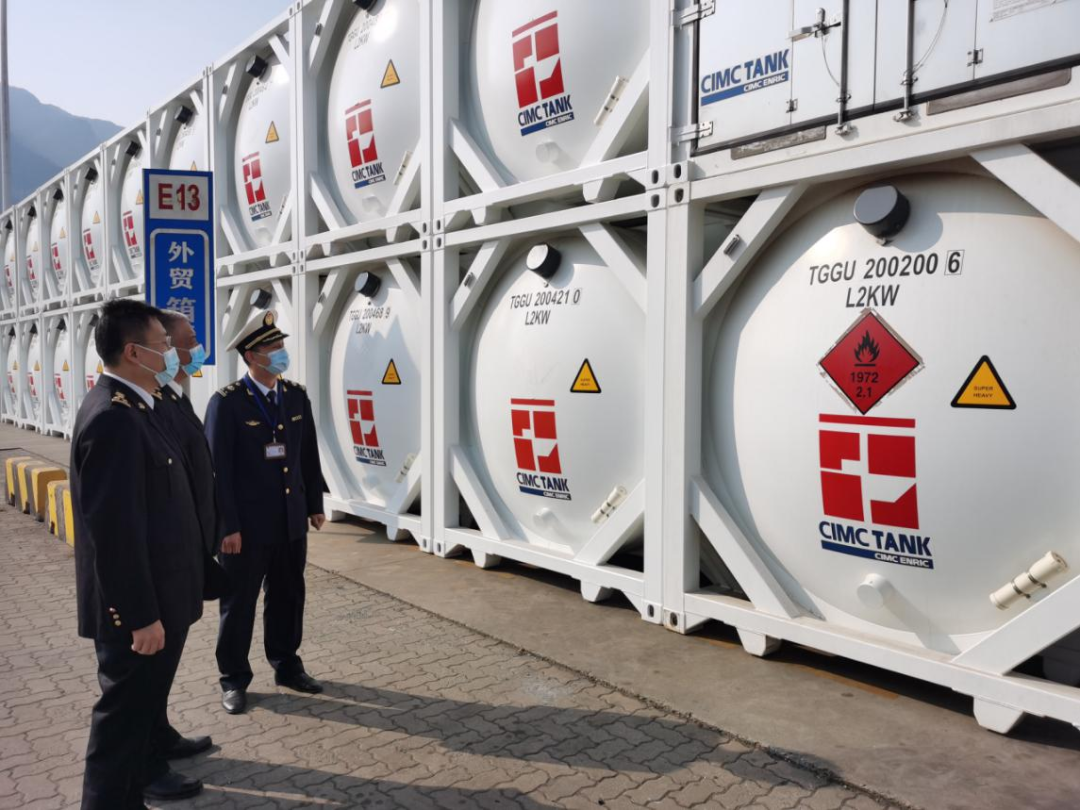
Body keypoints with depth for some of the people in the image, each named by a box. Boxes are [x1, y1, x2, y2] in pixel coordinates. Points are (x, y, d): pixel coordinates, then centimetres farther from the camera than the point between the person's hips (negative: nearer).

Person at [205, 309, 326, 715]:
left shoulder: (297, 396, 4)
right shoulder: (227, 402, -12)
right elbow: (218, 468, -13)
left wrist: (315, 505, 10)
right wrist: (228, 526, -15)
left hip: (292, 521, 5)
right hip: (247, 524, -5)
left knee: (288, 597, 16)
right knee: (239, 602, 9)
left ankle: (286, 666, 33)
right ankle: (234, 679, 24)